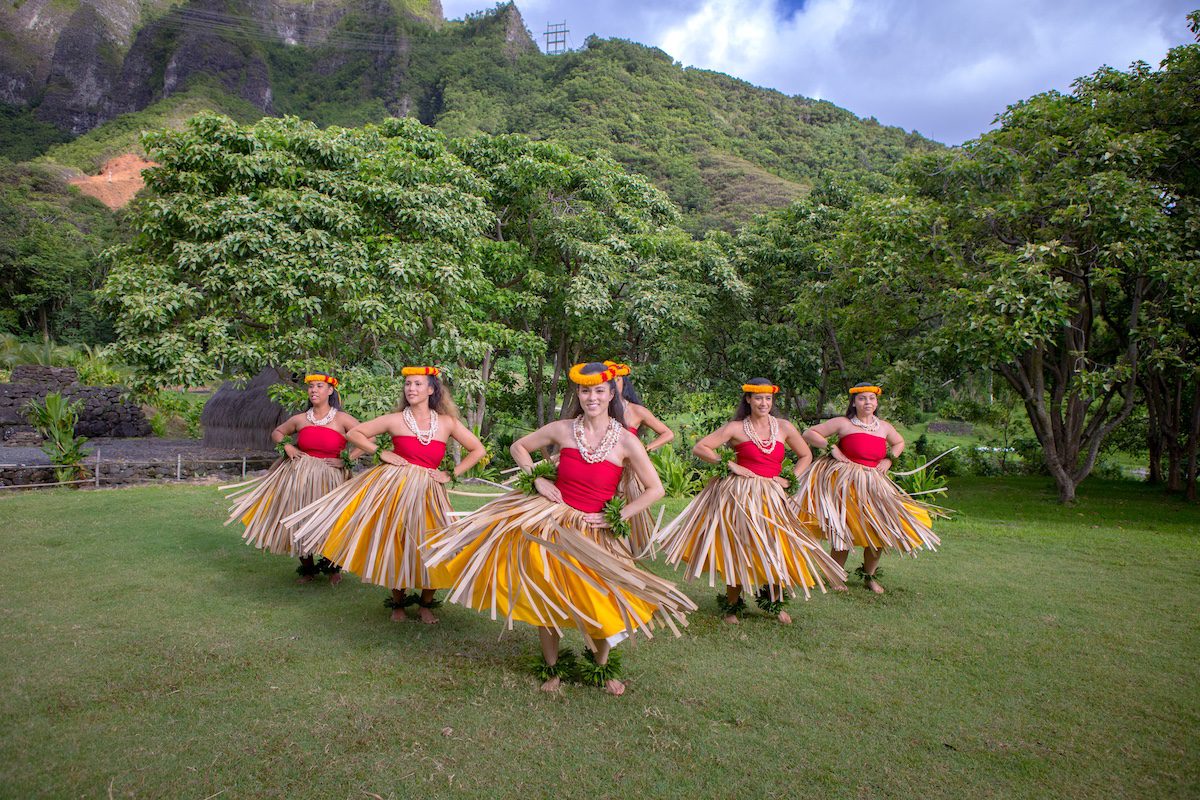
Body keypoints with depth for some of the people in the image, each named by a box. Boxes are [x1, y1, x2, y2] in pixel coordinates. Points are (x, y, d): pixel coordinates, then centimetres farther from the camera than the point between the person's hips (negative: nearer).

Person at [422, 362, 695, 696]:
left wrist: (616, 518, -9)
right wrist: (538, 480, -3)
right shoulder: (562, 429, -3)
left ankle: (601, 667, 31)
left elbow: (655, 489, -5)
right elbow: (519, 447, 11)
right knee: (546, 598, 8)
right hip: (550, 523, 2)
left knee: (600, 601, 0)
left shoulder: (626, 441, -9)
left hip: (593, 532, -1)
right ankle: (552, 668, 33)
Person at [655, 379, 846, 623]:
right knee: (738, 549, 2)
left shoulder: (784, 427, 7)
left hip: (772, 497, 3)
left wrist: (790, 479, 6)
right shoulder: (736, 428, -3)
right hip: (740, 495, -3)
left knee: (779, 549, 2)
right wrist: (730, 465, -12)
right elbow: (699, 448, -7)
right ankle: (732, 605, 23)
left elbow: (805, 456, 20)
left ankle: (774, 602, 28)